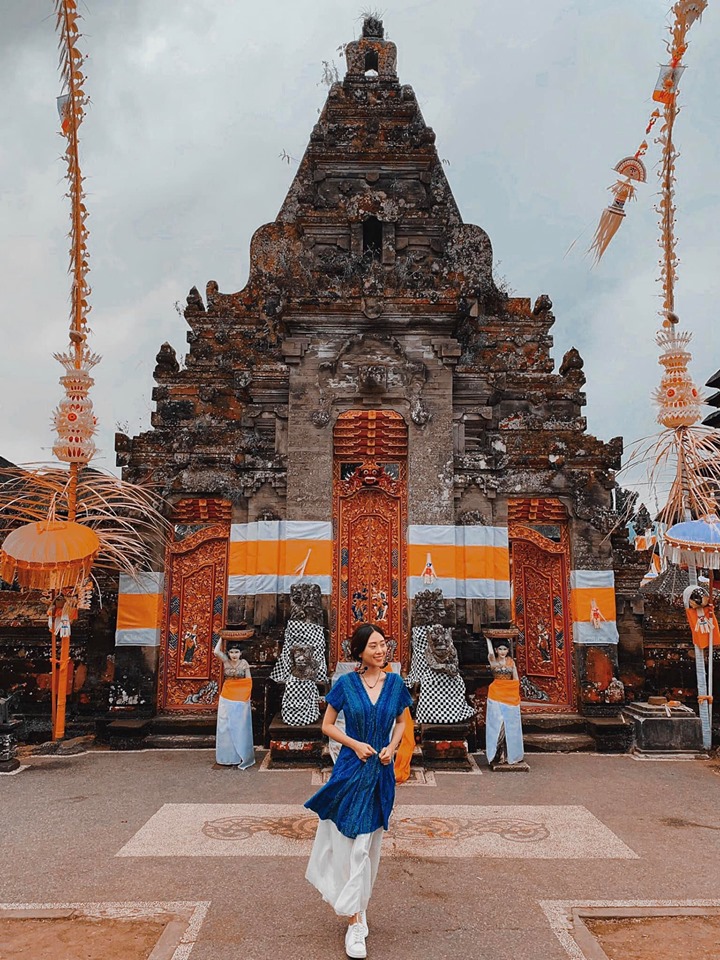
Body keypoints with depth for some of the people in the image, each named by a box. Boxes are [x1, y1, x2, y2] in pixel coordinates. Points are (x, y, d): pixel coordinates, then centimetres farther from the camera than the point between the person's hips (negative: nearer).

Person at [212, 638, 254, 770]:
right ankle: (228, 756, 16)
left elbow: (248, 681, -2)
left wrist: (246, 696, -8)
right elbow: (216, 651, -18)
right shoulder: (225, 660, -2)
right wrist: (221, 638, -8)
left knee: (240, 727, 4)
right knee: (226, 726, 6)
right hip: (227, 697, 2)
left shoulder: (244, 663, -6)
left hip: (241, 698, -2)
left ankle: (241, 757, 13)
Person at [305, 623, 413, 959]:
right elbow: (327, 725, -1)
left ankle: (355, 909, 34)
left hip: (381, 772, 3)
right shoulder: (346, 684, -8)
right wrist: (355, 744, -14)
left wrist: (392, 747, -5)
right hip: (350, 770, -2)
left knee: (369, 844, 13)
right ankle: (355, 922, 14)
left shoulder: (395, 683, -1)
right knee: (352, 845, 2)